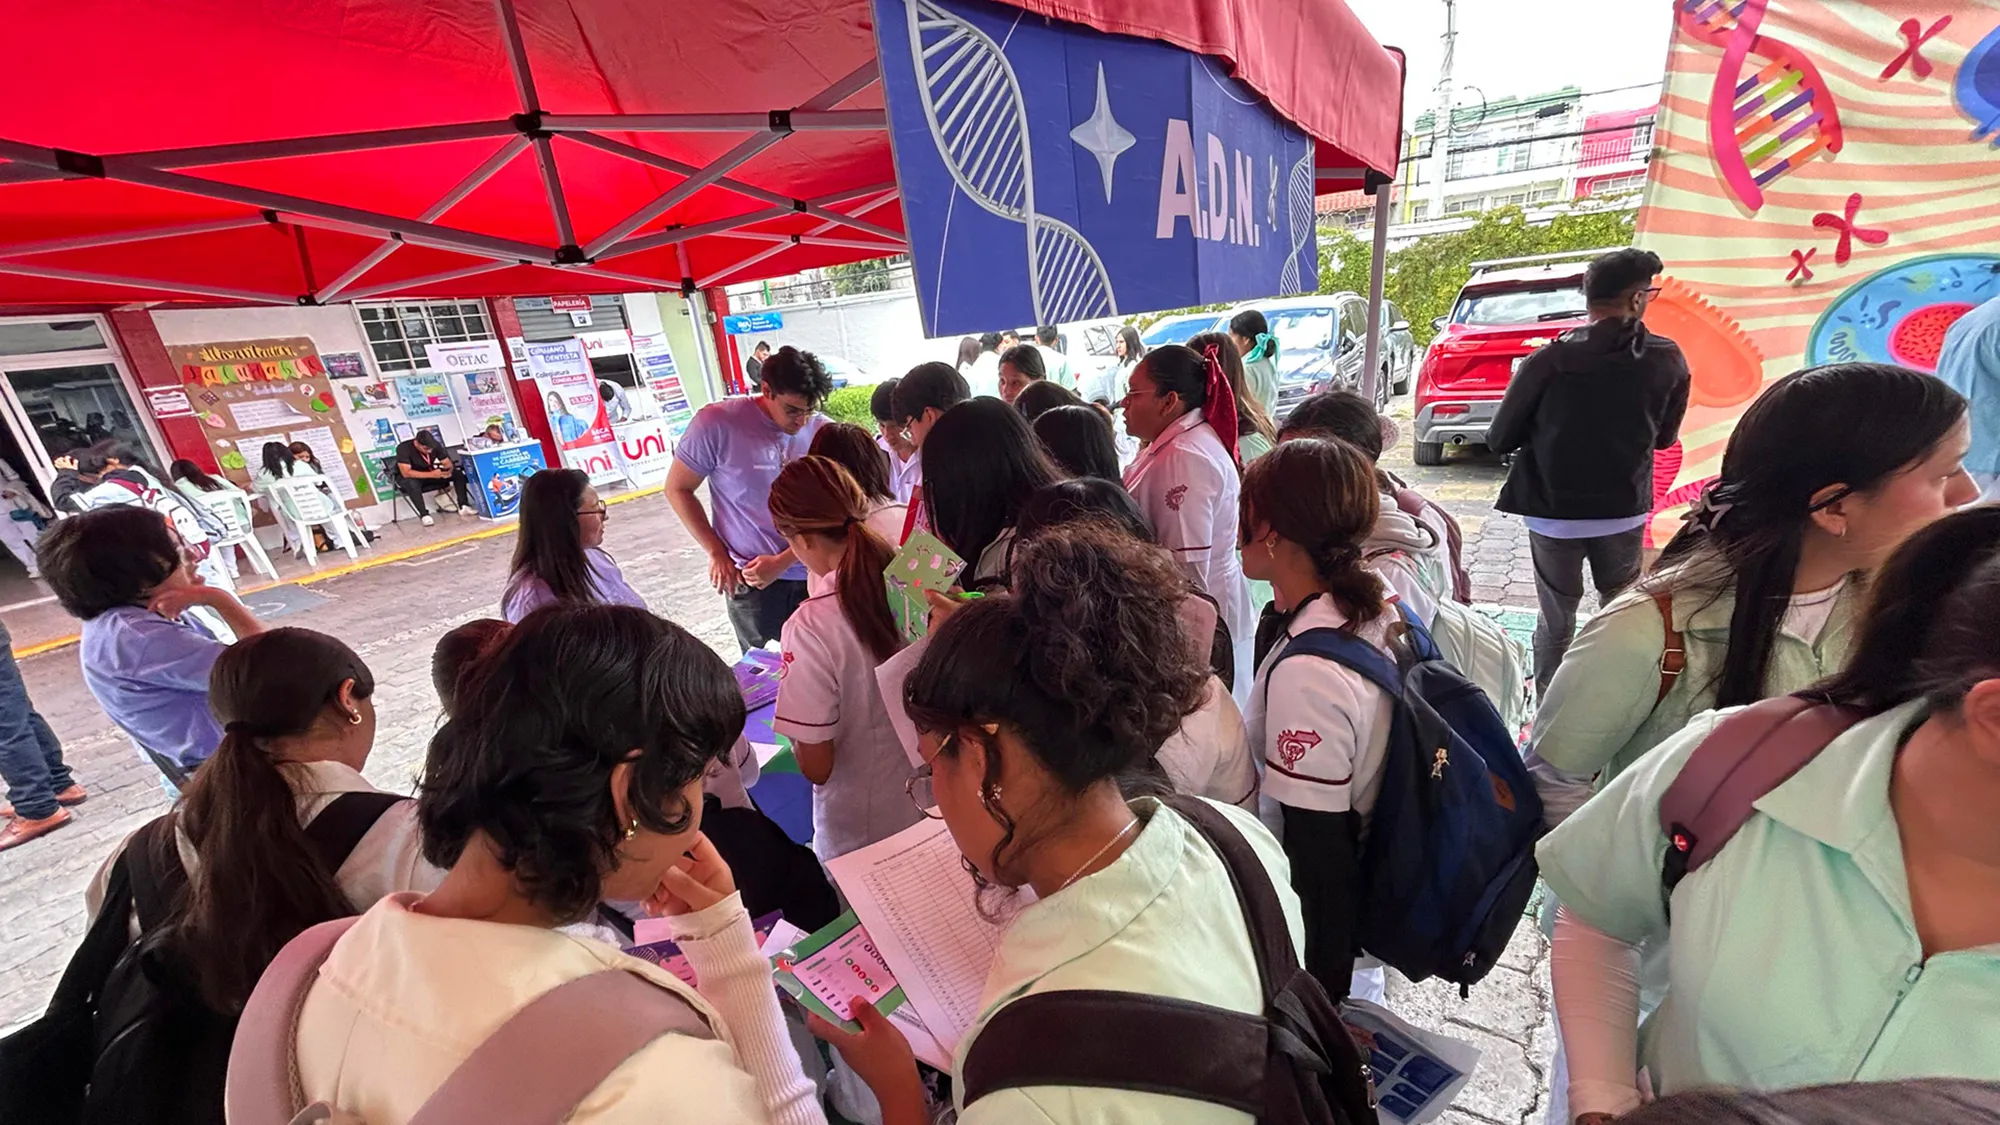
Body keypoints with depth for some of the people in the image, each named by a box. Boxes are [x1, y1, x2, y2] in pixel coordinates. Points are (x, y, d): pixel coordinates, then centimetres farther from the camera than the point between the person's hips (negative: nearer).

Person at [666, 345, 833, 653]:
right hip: (751, 579, -2)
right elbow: (678, 489, 0)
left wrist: (781, 562, -10)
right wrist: (717, 553, -3)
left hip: (814, 574, 2)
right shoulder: (717, 423, -11)